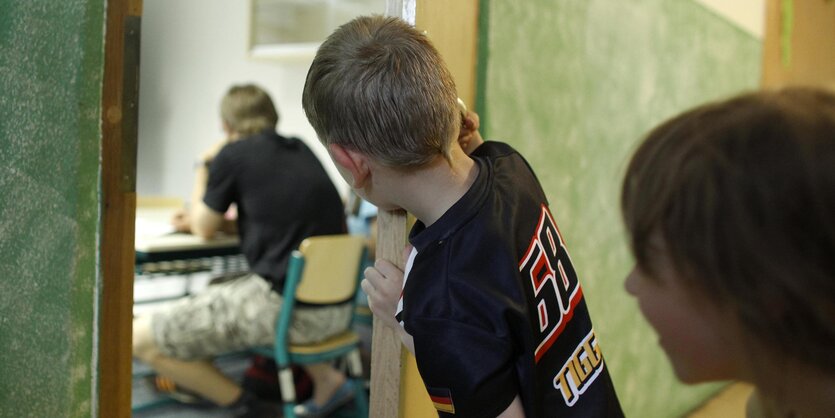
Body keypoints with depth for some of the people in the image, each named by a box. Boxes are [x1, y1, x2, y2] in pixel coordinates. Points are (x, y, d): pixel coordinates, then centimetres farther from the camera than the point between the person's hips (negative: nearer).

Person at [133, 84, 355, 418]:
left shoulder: (233, 155, -3)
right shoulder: (301, 150, 16)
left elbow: (204, 229, 10)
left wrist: (204, 169, 25)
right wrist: (203, 217, 32)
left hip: (285, 307, -8)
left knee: (140, 338, 1)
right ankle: (325, 377, 22)